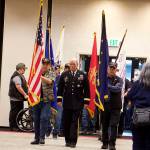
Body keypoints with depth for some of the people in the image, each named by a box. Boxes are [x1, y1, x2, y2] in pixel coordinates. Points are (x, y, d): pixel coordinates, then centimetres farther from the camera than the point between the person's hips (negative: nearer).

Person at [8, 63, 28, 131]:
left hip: (19, 98, 10)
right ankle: (13, 126, 0)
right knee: (14, 112, -5)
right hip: (15, 98, -10)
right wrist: (25, 95, -26)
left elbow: (23, 86, 25)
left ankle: (16, 126, 18)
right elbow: (18, 87, -26)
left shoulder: (20, 76, 18)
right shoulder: (16, 76, -17)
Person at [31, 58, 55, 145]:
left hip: (46, 99, -4)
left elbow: (50, 81, -17)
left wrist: (40, 76, -28)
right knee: (36, 119, 6)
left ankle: (42, 138, -7)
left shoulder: (51, 73, 3)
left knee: (44, 118, -11)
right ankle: (36, 138, 14)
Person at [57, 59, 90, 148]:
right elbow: (60, 88, 10)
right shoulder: (64, 75, 8)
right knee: (66, 122, 6)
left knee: (74, 122, -6)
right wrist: (59, 99, 3)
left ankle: (73, 141, -6)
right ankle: (68, 140, 16)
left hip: (78, 103, -2)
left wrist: (86, 101, -1)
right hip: (67, 103, 2)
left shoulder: (82, 75, 3)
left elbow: (86, 89, 3)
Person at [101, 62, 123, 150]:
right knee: (105, 125, 9)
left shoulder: (119, 80, 2)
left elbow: (117, 88, -16)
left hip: (115, 106, -2)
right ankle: (105, 143, 20)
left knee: (114, 125, -6)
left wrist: (107, 86, -24)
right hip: (105, 105, 2)